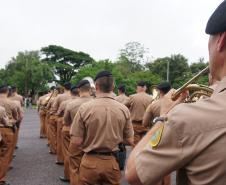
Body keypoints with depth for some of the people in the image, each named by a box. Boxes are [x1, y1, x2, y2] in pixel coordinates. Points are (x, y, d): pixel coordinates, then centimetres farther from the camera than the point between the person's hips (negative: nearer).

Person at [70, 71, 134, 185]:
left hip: (90, 162, -1)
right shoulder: (124, 109, -7)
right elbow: (130, 141, -1)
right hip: (112, 162, 1)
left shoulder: (85, 108, -13)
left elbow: (76, 142, -12)